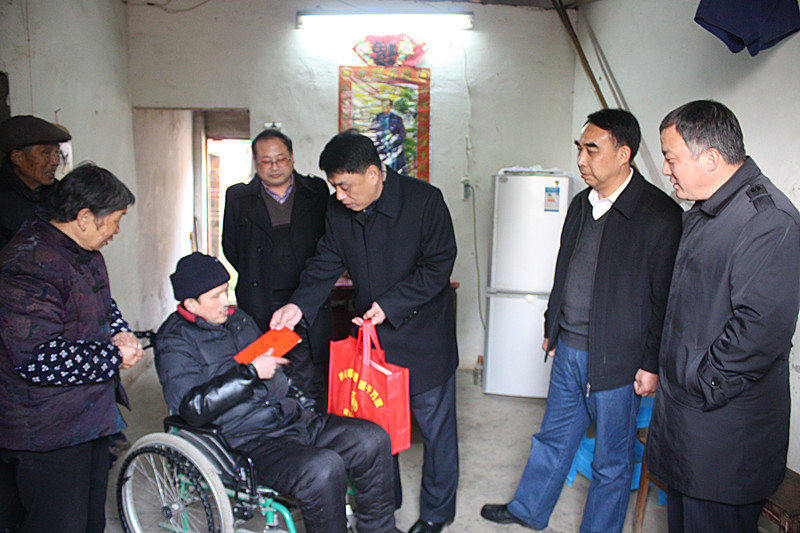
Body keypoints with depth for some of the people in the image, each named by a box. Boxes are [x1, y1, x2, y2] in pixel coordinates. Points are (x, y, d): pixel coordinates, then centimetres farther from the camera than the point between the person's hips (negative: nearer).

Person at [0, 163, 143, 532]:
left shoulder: (85, 253, 7)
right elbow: (38, 360, -29)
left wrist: (120, 333, 1)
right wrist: (114, 357, -19)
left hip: (90, 412, 9)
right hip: (48, 430, -9)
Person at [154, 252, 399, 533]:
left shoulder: (238, 318, 19)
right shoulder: (174, 341, -4)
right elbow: (194, 407, -18)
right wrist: (251, 372, -18)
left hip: (290, 417, 7)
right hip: (246, 441, -7)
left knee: (373, 439, -10)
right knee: (323, 468, -33)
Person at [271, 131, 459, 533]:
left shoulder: (424, 200, -17)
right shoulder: (338, 211, -2)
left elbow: (438, 266, -16)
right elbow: (324, 265, 1)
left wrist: (389, 305, -23)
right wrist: (299, 305, -16)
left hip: (423, 336, -4)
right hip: (371, 334, 5)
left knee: (435, 426, 9)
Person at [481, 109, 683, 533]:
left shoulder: (660, 215, -15)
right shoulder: (581, 204, 8)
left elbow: (665, 299, -13)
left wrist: (652, 364, -12)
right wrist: (552, 329, 18)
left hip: (616, 361, -6)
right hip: (568, 352, 7)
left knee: (611, 462, 13)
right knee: (553, 437, 23)